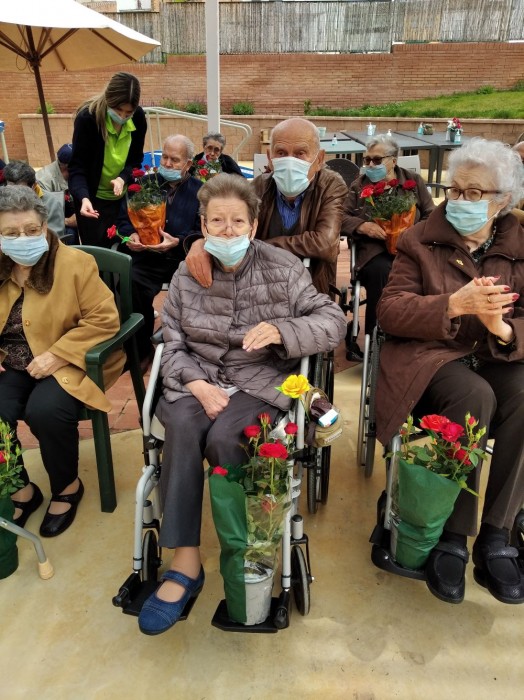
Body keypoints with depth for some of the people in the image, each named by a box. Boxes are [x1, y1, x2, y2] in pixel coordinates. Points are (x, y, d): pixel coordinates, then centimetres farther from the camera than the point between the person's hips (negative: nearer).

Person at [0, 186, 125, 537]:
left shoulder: (75, 263, -10)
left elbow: (104, 320, -15)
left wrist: (57, 355, -22)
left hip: (67, 362, -4)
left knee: (44, 411, -30)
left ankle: (67, 487, 1)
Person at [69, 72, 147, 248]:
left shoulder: (138, 117, -10)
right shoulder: (87, 118, -22)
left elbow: (136, 159, -1)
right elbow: (77, 167, -21)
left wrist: (123, 178, -22)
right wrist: (84, 198, -40)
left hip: (123, 197, 4)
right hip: (93, 198, -4)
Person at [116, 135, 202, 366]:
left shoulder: (200, 190, 8)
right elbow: (123, 219, 16)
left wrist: (177, 242, -21)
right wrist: (131, 235, -7)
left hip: (183, 259, -2)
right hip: (147, 258, 2)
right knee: (130, 288, -28)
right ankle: (141, 349, -5)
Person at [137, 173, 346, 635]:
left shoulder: (282, 269, 0)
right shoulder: (186, 276, 7)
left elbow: (334, 321, -3)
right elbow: (173, 345, 3)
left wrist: (282, 332, -21)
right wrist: (197, 384, -17)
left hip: (261, 381, -2)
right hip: (198, 379, 2)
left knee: (223, 438, -31)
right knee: (182, 429, -30)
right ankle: (185, 563, -22)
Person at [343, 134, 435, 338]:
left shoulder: (414, 181, 15)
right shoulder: (359, 186, 15)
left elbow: (431, 216, 9)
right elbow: (341, 217, 5)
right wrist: (363, 226, -15)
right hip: (375, 248, -1)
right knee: (380, 270, -36)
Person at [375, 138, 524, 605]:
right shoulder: (420, 241, 4)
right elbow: (390, 311, -7)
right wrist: (455, 304, -22)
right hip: (433, 354, -2)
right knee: (474, 396, -34)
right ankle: (452, 539, -18)